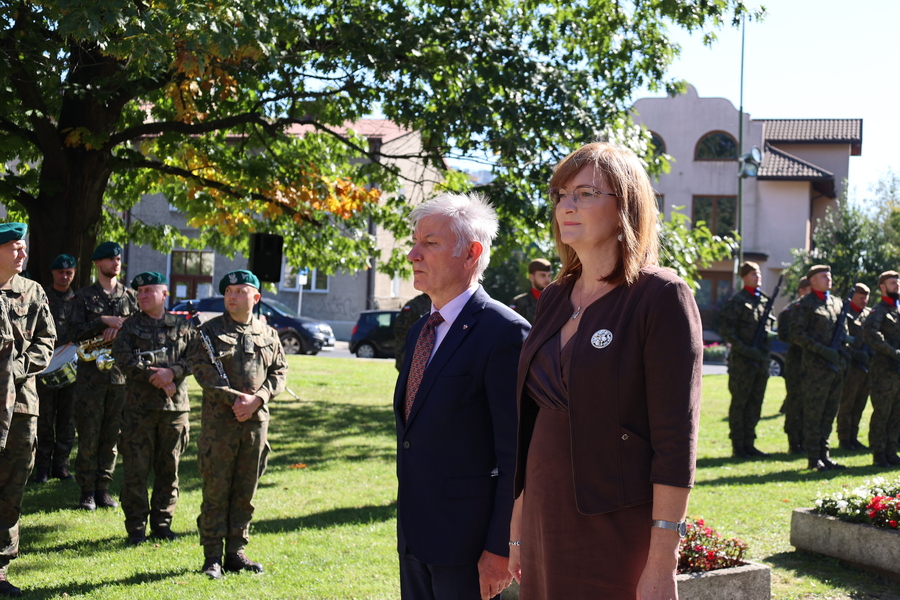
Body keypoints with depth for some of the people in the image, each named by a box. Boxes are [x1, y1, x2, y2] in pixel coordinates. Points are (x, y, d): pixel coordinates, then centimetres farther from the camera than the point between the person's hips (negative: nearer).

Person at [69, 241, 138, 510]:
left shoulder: (130, 296, 11)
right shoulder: (84, 296, 5)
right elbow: (75, 332, -5)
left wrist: (120, 329, -12)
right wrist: (104, 322, -15)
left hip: (121, 372, 2)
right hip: (91, 374, -2)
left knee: (112, 436, 6)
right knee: (89, 435, -1)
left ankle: (103, 487, 15)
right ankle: (87, 490, 6)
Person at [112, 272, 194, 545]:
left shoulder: (183, 325, 10)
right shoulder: (130, 325, 8)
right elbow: (123, 358, -5)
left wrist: (172, 372, -17)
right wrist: (154, 376, -15)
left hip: (175, 407, 1)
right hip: (139, 406, -1)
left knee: (169, 468, 7)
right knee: (136, 469, -1)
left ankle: (162, 522, 18)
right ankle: (136, 527, 7)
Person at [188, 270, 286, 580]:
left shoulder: (268, 334, 11)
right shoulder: (210, 331, 0)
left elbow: (279, 371, 9)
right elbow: (201, 369, -9)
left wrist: (258, 399, -9)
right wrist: (235, 399, -17)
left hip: (256, 421, 3)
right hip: (219, 420, -3)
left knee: (245, 492, 9)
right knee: (216, 491, 0)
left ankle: (236, 551, 19)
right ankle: (212, 558, 7)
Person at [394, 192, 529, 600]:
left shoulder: (504, 332, -15)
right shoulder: (421, 330, 12)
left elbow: (516, 454, -17)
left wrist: (501, 548, -18)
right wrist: (408, 525, 19)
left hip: (466, 538, -8)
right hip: (416, 535, 8)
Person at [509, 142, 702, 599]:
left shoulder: (662, 297, -10)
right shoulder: (555, 298, 10)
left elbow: (676, 441, -15)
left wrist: (662, 563, -18)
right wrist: (518, 528, 14)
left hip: (618, 528, -6)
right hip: (547, 524, 6)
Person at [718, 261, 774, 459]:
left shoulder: (764, 300, 14)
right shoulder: (737, 301, -8)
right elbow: (725, 330, -13)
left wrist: (765, 350, 12)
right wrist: (744, 349, -19)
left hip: (761, 360, 7)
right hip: (742, 361, -7)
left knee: (755, 404, 10)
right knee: (739, 403, -1)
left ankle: (749, 444, 17)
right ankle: (738, 447, 4)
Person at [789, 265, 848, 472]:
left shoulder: (837, 303, 17)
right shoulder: (805, 304, -4)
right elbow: (797, 334, -12)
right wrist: (822, 350, -18)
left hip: (836, 366, 7)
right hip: (815, 367, -7)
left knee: (830, 413, 11)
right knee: (814, 413, -3)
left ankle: (824, 454, 18)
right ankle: (813, 457, 3)